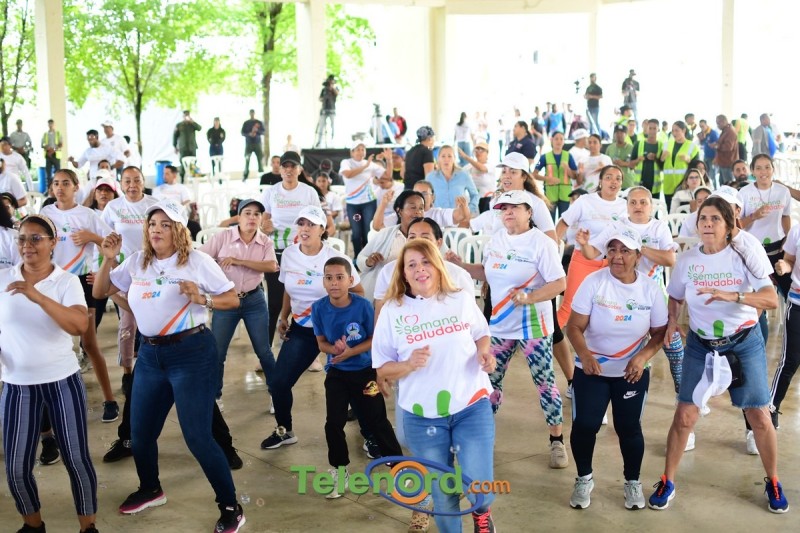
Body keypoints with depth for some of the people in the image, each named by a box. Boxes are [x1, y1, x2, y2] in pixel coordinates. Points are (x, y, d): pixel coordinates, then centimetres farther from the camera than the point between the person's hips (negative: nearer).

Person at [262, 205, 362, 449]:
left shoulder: (336, 259, -14)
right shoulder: (289, 255, -1)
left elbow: (358, 292, -3)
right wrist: (283, 317, 8)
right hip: (301, 330, 4)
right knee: (278, 382, 0)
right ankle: (284, 431, 24)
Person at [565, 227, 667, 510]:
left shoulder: (650, 289, -8)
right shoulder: (593, 282, -14)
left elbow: (659, 333, -1)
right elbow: (574, 327, -15)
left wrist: (642, 357, -20)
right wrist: (584, 355, -34)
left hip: (632, 372, 1)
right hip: (591, 370, -1)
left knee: (629, 427, 4)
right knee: (584, 425, -4)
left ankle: (633, 482, 28)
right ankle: (584, 479, 21)